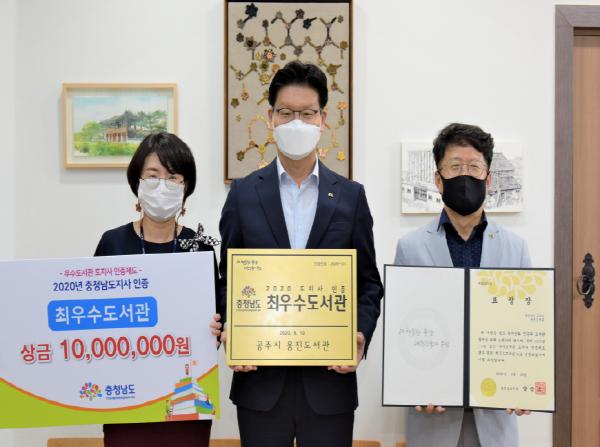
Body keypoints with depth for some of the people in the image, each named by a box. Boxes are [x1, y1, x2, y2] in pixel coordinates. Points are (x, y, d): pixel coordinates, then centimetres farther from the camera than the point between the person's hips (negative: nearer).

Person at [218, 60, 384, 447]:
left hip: (330, 377, 0)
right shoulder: (243, 193, 5)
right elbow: (227, 279, 6)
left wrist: (360, 336, -9)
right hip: (260, 377, 0)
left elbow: (369, 283, 7)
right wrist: (230, 335, -10)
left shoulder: (351, 195, 5)